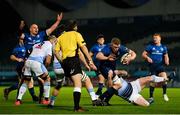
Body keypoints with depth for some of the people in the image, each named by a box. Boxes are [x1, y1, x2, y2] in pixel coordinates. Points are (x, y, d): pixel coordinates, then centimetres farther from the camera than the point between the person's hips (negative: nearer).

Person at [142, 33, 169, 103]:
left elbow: (166, 56, 17)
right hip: (152, 66, -1)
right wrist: (147, 57, -18)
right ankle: (151, 97, 11)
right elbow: (143, 54, 3)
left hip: (160, 66, 1)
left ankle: (164, 94, -1)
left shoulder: (163, 47, 10)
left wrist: (166, 61, -5)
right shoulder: (150, 46, 3)